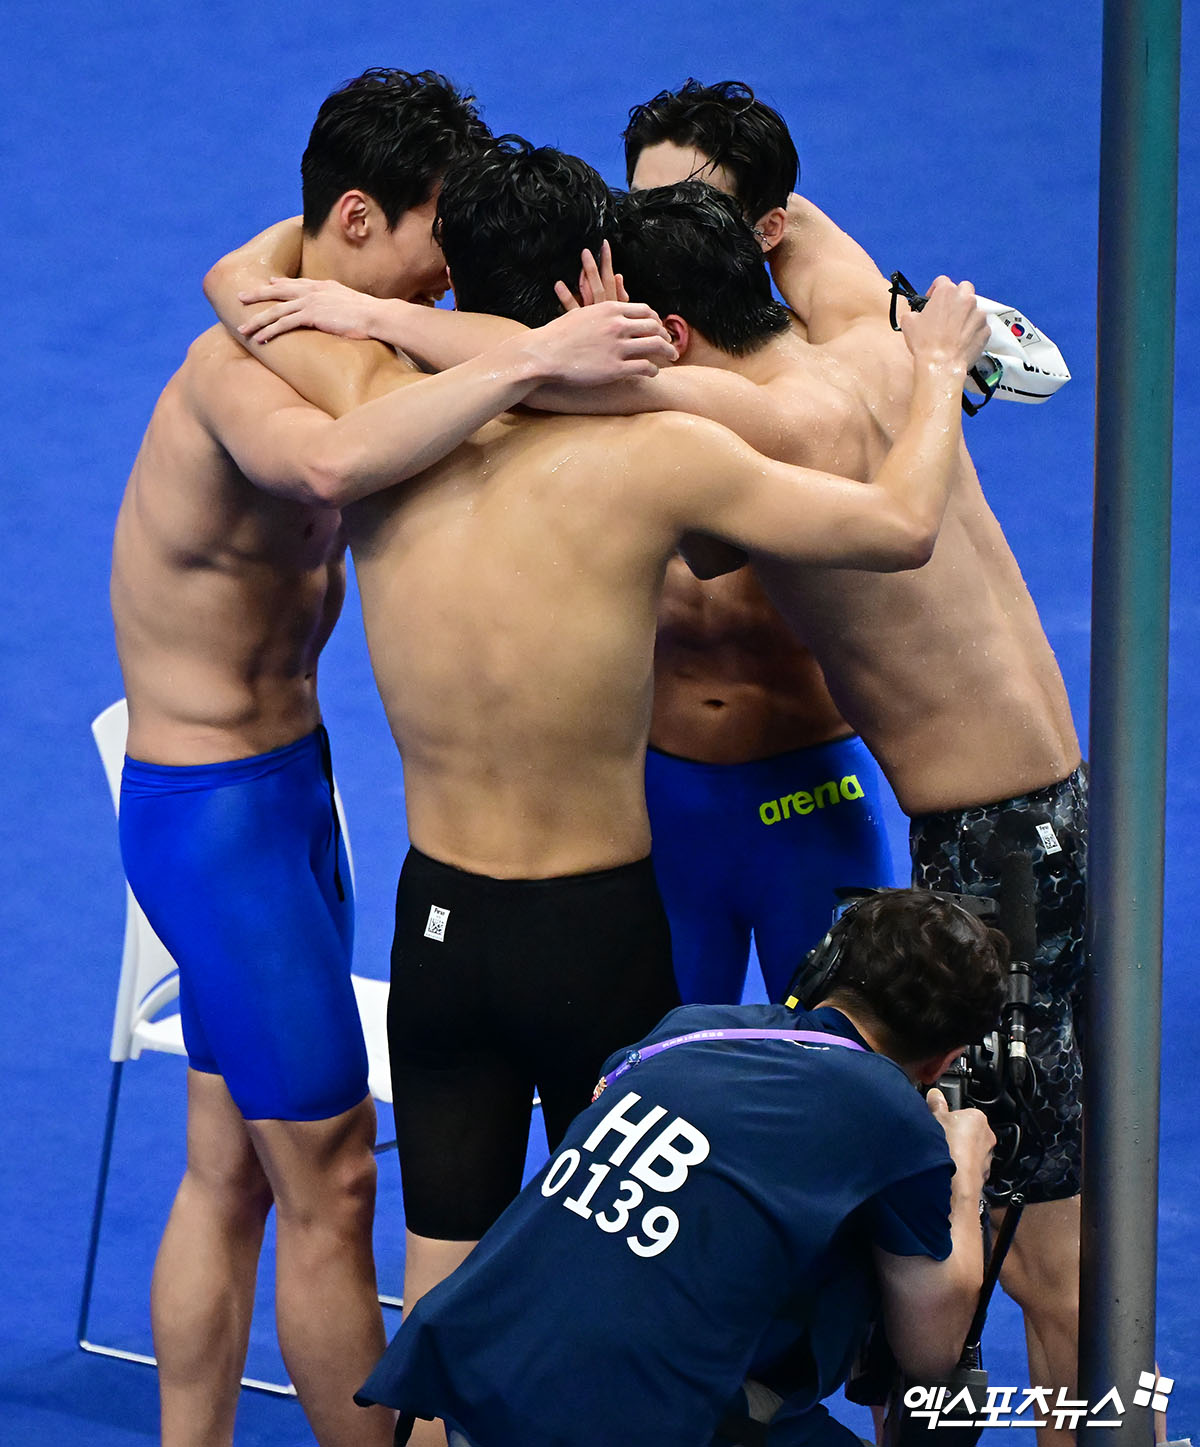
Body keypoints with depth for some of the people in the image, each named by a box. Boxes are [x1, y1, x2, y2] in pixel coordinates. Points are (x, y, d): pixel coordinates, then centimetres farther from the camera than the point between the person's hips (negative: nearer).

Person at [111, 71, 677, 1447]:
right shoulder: (240, 366, -21)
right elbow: (326, 465, -44)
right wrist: (527, 362, -43)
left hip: (284, 783, 10)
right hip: (216, 812, -10)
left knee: (229, 1174, 14)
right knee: (329, 1182, -2)